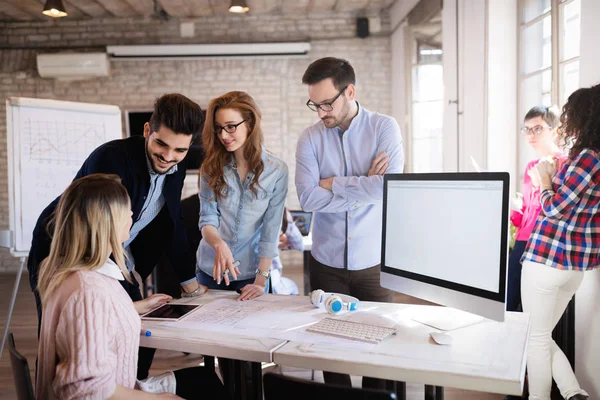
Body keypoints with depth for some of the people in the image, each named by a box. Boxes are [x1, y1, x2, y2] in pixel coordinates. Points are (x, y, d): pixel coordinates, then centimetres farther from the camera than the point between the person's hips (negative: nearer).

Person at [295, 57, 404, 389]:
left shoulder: (385, 128, -4)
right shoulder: (310, 138, -1)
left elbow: (390, 186, -18)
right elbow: (308, 198, -14)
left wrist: (334, 183, -11)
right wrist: (365, 186, -14)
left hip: (374, 261, -1)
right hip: (326, 262, 1)